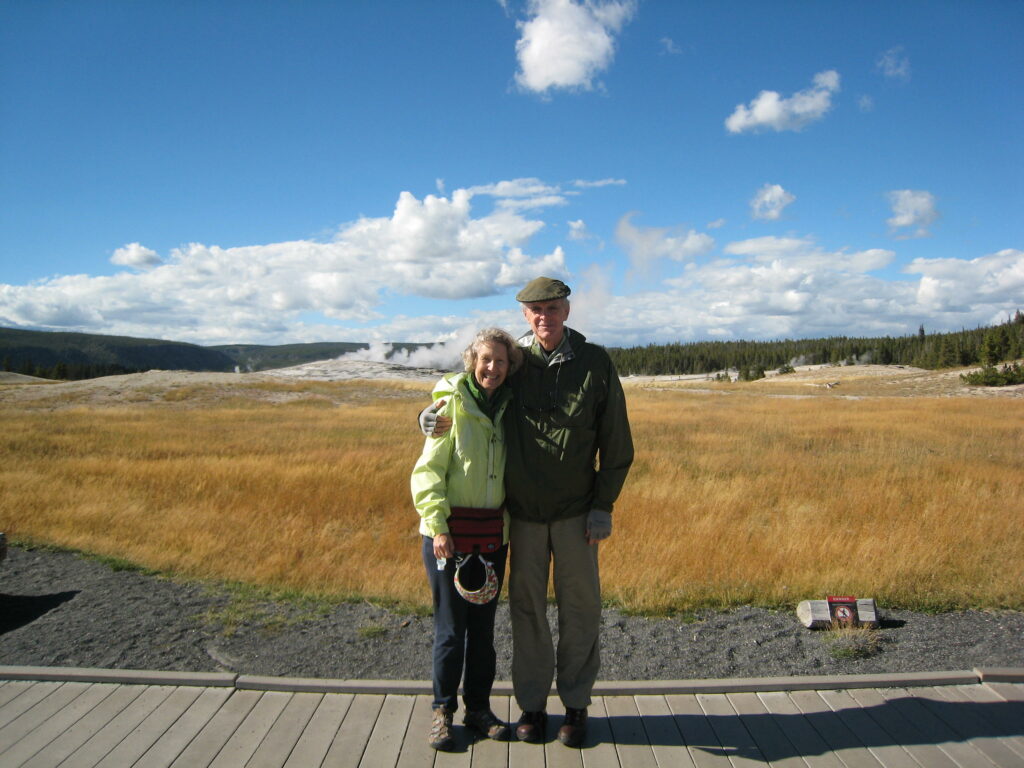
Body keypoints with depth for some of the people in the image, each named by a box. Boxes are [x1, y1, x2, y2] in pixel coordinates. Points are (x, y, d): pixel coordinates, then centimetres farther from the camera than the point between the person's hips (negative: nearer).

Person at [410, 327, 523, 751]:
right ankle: (442, 711, 22)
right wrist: (438, 525, -17)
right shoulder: (452, 404, -10)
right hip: (450, 534, -4)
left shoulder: (507, 409, 5)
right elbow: (428, 470, -11)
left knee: (484, 626, 13)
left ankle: (478, 708, 28)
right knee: (451, 626, 4)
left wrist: (512, 521, 6)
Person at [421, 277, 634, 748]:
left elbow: (617, 442, -2)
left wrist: (603, 506, -5)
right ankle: (531, 705, 26)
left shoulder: (595, 363, -5)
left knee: (579, 608, 8)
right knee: (526, 608, 10)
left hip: (575, 512, -1)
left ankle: (576, 704, 25)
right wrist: (431, 417, -9)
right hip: (523, 510, 1)